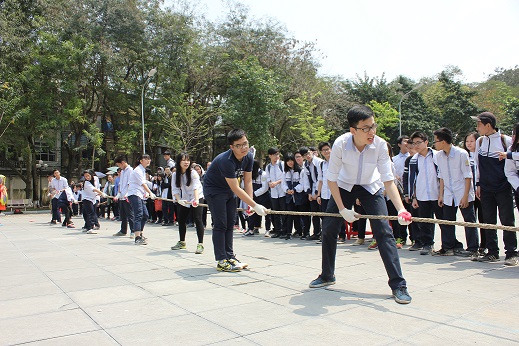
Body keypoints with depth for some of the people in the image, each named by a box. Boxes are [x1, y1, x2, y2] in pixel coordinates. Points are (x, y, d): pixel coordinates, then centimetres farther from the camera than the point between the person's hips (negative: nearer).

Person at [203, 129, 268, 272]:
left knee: (230, 224, 8)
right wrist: (255, 206, -32)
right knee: (220, 224, -9)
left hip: (228, 190, 8)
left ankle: (230, 257, 16)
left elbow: (248, 181, -5)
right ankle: (222, 261, -4)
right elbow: (236, 189, -33)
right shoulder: (226, 160, -35)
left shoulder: (249, 156, -11)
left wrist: (250, 204, -13)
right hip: (213, 189, -7)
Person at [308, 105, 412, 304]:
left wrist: (401, 209, -37)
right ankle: (327, 276, 22)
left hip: (371, 188, 0)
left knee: (384, 232, -14)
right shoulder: (341, 143, -29)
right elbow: (332, 179, -20)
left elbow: (388, 180, -24)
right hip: (344, 187, 1)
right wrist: (342, 209, -22)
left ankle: (398, 285, -4)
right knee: (328, 229, 0)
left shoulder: (380, 145, -27)